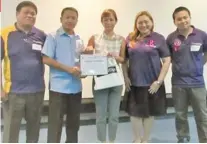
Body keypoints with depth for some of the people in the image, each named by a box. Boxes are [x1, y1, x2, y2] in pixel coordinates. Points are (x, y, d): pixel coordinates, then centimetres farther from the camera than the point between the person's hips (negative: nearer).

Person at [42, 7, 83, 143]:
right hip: (59, 86, -5)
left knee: (74, 121, 16)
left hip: (76, 86, 6)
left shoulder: (79, 39, 12)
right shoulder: (53, 37, -5)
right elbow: (46, 59, -11)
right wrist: (68, 68, -18)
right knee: (55, 122, 0)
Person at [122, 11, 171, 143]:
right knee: (135, 112, 10)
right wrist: (126, 77, -2)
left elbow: (167, 60, -6)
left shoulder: (158, 38, -4)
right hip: (134, 83, 2)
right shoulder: (131, 38, 4)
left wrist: (159, 81, -12)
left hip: (152, 83, -2)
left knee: (149, 113, 12)